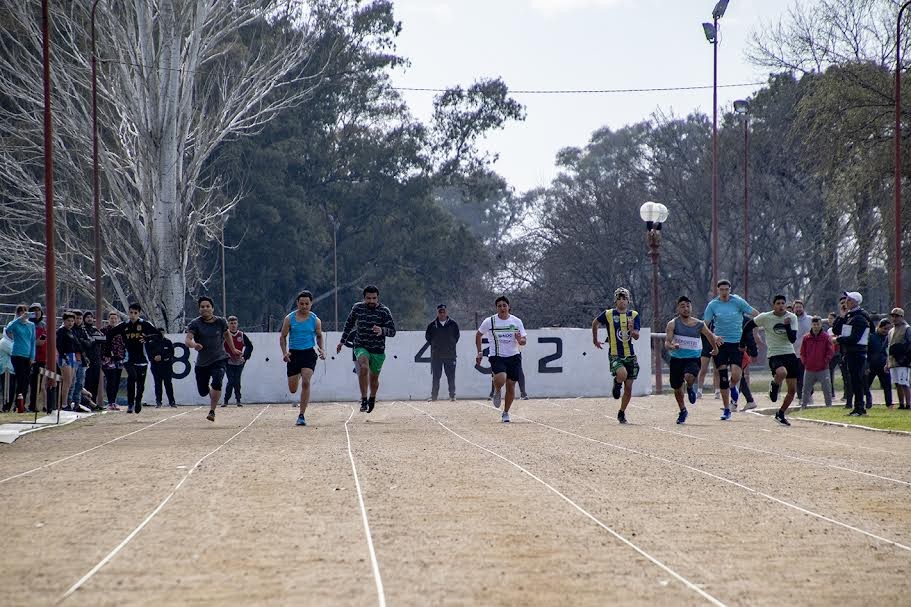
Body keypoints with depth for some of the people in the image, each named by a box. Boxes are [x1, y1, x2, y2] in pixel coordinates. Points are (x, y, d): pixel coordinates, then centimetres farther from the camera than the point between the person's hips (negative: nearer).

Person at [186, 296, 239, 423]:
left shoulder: (220, 322, -2)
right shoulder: (195, 323, -9)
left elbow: (227, 334, 19)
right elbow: (187, 339, -22)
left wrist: (233, 350, 26)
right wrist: (193, 345, -44)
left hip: (219, 359, -1)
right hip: (202, 362, 1)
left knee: (216, 384, -25)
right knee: (203, 391, 8)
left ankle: (212, 411, -14)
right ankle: (211, 391, 45)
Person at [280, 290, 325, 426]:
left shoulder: (315, 320, 2)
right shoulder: (289, 319, 0)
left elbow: (319, 336, 16)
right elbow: (283, 336, 5)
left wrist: (321, 349, -1)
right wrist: (285, 352, -10)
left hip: (309, 354, -1)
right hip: (293, 354, 1)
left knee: (305, 382, -20)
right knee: (292, 389, 4)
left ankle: (301, 416, -15)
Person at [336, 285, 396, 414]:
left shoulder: (384, 311, -8)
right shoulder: (357, 308, 0)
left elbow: (392, 331, -10)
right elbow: (349, 324, 17)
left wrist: (382, 331, -32)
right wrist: (342, 341, 22)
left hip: (378, 350, 0)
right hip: (361, 347, 0)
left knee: (374, 378, 10)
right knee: (364, 367, -29)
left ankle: (372, 398, 41)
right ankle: (364, 399, -25)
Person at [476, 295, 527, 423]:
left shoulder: (517, 321, 3)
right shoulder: (489, 321, -1)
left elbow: (524, 341, 8)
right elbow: (478, 335, 14)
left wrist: (520, 340, -16)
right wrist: (480, 352, 8)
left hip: (513, 356, 2)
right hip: (496, 356, -2)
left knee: (511, 385, 1)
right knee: (501, 379, -28)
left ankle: (506, 413, 19)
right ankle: (497, 391, 9)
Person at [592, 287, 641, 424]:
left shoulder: (634, 315, 3)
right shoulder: (608, 314, -2)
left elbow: (637, 336, -6)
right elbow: (595, 323, 17)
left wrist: (632, 330, -27)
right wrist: (595, 340, 25)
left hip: (630, 355, 3)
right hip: (615, 355, -3)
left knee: (628, 389, 5)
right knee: (622, 374, -33)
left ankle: (621, 413, 25)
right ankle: (617, 384, 4)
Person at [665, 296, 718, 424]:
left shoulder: (699, 325, 1)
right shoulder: (673, 324, -4)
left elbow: (710, 335, 21)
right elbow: (666, 343, -11)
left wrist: (715, 348, 33)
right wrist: (671, 346, -33)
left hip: (693, 358, -1)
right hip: (677, 359, 1)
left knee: (689, 377, -33)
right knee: (677, 389, 11)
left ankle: (690, 388, 5)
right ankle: (682, 411, 39)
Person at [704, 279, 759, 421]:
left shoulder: (738, 302, -1)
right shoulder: (712, 305, 2)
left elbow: (755, 315, 3)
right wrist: (713, 337, -15)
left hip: (737, 343, -1)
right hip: (720, 344, 1)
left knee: (735, 376, -15)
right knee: (723, 378, 0)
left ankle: (732, 387, 23)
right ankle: (727, 410, 9)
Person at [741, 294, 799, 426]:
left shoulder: (792, 318, -1)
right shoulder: (765, 317, -7)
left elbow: (793, 339, -7)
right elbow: (749, 325, 8)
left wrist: (787, 326, -20)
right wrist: (743, 343, 11)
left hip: (790, 354, 4)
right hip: (774, 355, -4)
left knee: (793, 389, 5)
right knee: (782, 373, -38)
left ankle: (781, 414, 23)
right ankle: (774, 385, -3)